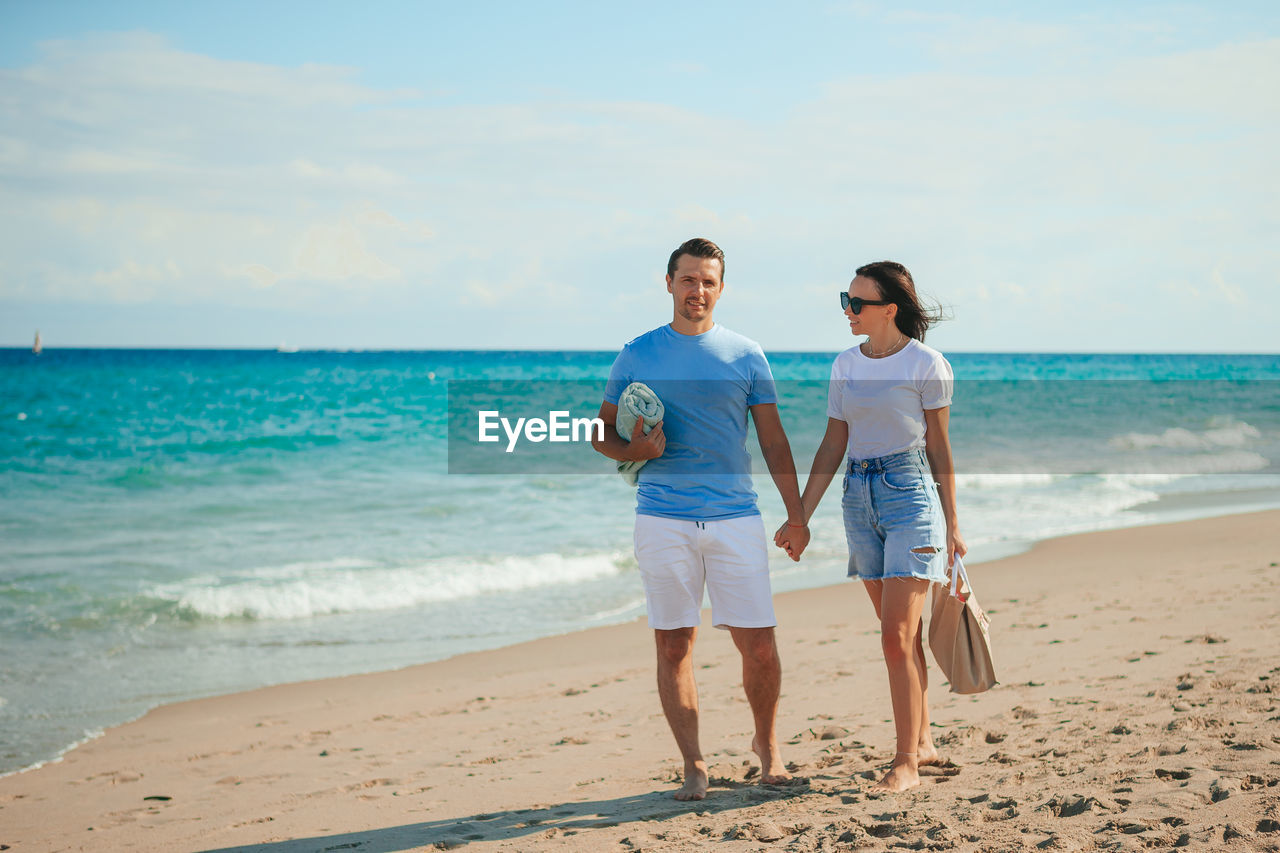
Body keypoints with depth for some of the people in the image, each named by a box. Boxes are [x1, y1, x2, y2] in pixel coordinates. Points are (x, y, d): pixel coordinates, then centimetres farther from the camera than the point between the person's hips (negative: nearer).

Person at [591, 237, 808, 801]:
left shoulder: (745, 355, 9)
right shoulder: (638, 355, 8)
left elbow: (773, 440, 10)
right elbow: (602, 432, 13)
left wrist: (795, 513, 5)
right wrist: (634, 450, -9)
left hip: (736, 517, 0)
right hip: (663, 518, 0)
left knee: (758, 644, -2)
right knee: (673, 645, 1)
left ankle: (767, 744, 21)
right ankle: (693, 766, 12)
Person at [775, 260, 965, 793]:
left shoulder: (926, 365, -6)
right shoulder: (846, 366, 9)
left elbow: (939, 448, -1)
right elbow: (833, 446, 12)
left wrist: (951, 524, 1)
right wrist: (801, 517, 7)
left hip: (910, 493, -6)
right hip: (859, 498, 6)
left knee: (897, 636, -10)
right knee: (901, 634, 12)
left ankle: (906, 762, -3)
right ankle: (922, 743, 23)